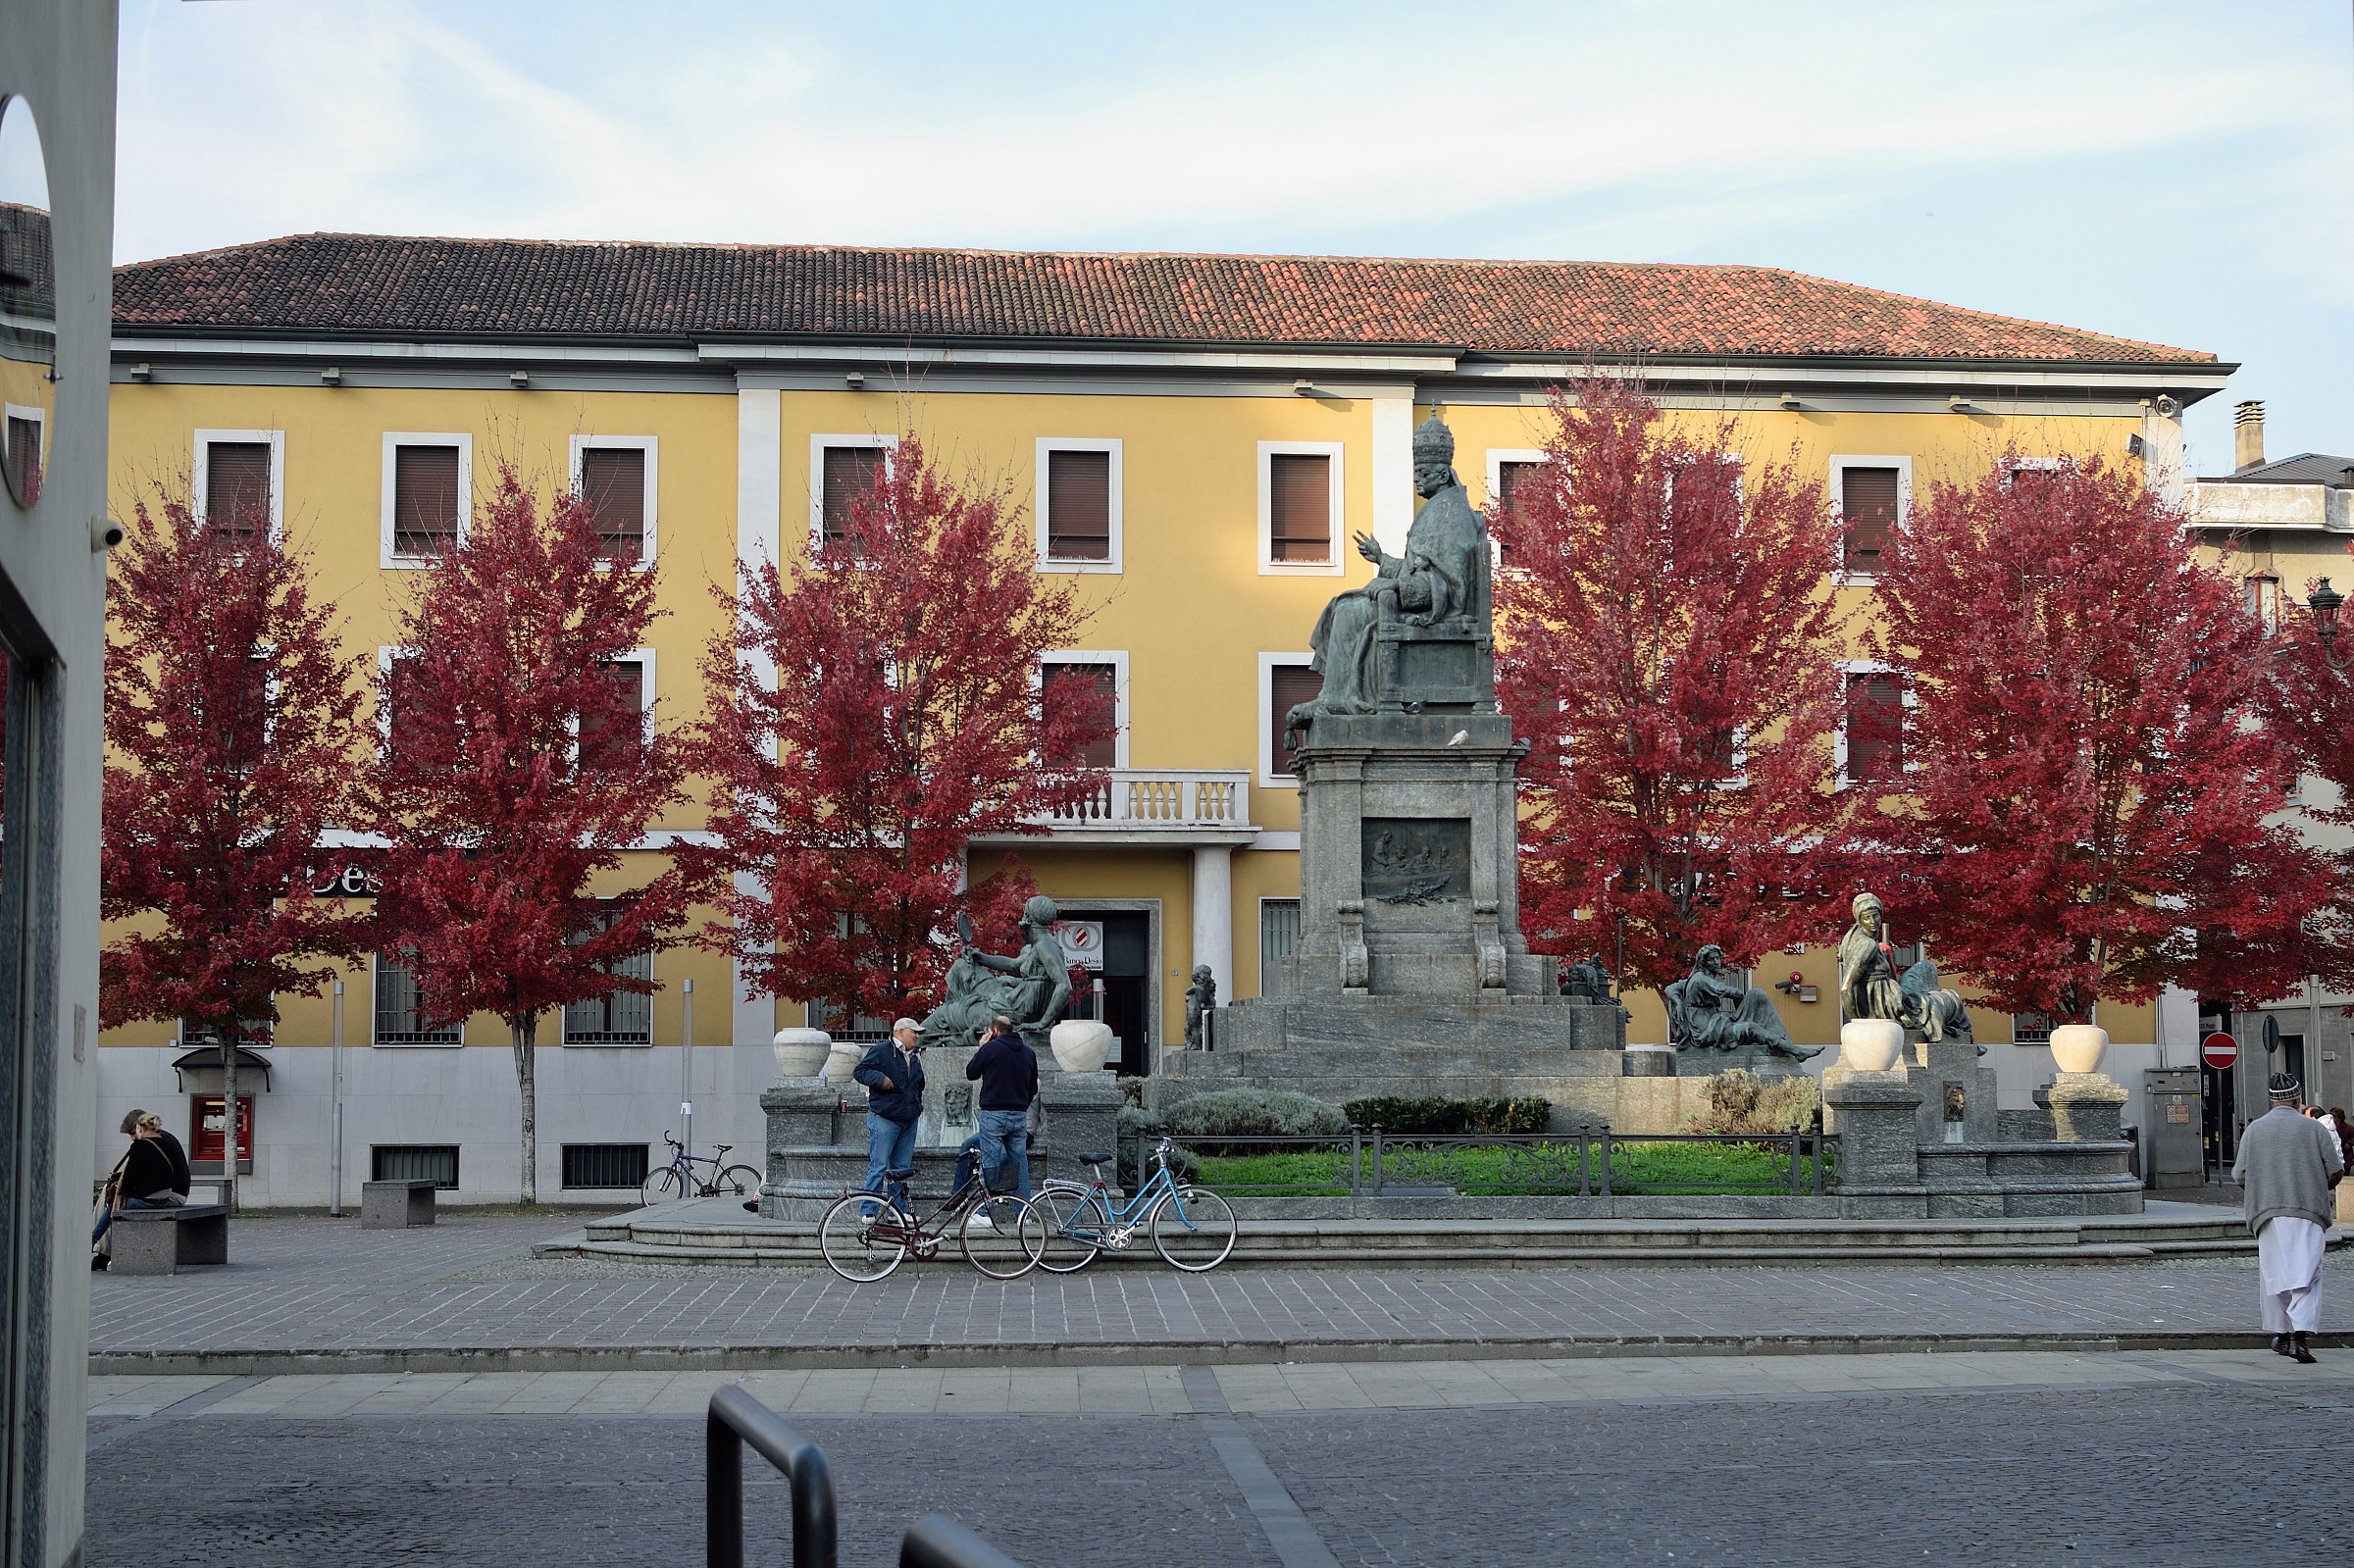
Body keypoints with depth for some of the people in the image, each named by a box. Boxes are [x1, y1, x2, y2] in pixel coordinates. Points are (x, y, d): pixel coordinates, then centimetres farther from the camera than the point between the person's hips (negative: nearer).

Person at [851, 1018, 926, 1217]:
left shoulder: (915, 1057, 20)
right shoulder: (881, 1050, -5)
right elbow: (860, 1071, -10)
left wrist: (917, 1106, 22)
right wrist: (879, 1078, -24)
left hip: (909, 1119, 8)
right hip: (884, 1118, -7)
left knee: (902, 1168, 9)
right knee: (879, 1166, -9)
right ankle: (869, 1212, -6)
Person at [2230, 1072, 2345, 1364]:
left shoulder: (2254, 1129, 6)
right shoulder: (2314, 1129, 1)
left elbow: (2239, 1176, 6)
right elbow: (2336, 1171, 0)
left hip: (2268, 1212, 2)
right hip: (2308, 1210, -2)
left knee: (2274, 1274, 12)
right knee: (2305, 1275, -6)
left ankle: (2281, 1335, 18)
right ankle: (2300, 1335, -20)